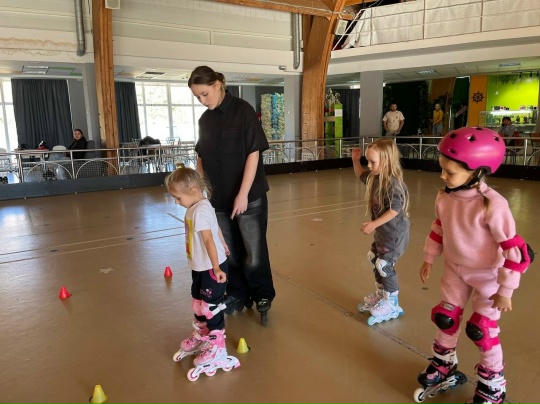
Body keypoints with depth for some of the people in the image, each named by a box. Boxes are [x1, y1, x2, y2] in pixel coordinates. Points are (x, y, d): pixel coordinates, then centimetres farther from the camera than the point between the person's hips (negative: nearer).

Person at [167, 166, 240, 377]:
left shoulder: (199, 211, -25)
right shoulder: (199, 206, 5)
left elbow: (208, 239, -31)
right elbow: (216, 228, 17)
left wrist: (216, 267, -34)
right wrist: (223, 245, 30)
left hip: (211, 267, -10)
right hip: (200, 266, 10)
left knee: (211, 306, 2)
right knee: (198, 302, 23)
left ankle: (217, 346, 16)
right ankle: (201, 336, 42)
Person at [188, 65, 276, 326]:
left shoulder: (243, 111, -9)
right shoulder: (205, 119, 7)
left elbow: (253, 153, -13)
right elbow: (201, 158, 14)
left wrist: (243, 194, -17)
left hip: (248, 195, -5)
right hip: (218, 197, 5)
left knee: (254, 251, 3)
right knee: (229, 251, 12)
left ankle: (262, 294, 25)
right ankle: (237, 294, 30)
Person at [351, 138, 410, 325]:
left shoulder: (392, 183, -27)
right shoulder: (375, 177, 1)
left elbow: (394, 209, -31)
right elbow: (361, 176, 22)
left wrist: (374, 224, -32)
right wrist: (355, 161, 7)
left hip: (395, 233, -10)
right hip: (383, 231, 10)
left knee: (384, 265, -5)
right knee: (374, 259, 19)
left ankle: (391, 304, 12)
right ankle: (381, 294, 37)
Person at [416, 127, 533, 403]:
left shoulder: (492, 205, -32)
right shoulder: (444, 197, -12)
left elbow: (513, 249, -24)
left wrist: (505, 291, -18)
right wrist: (429, 259, 14)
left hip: (487, 274, -5)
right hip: (455, 269, 6)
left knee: (482, 329, 4)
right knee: (446, 317, 15)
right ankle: (444, 366, 40)